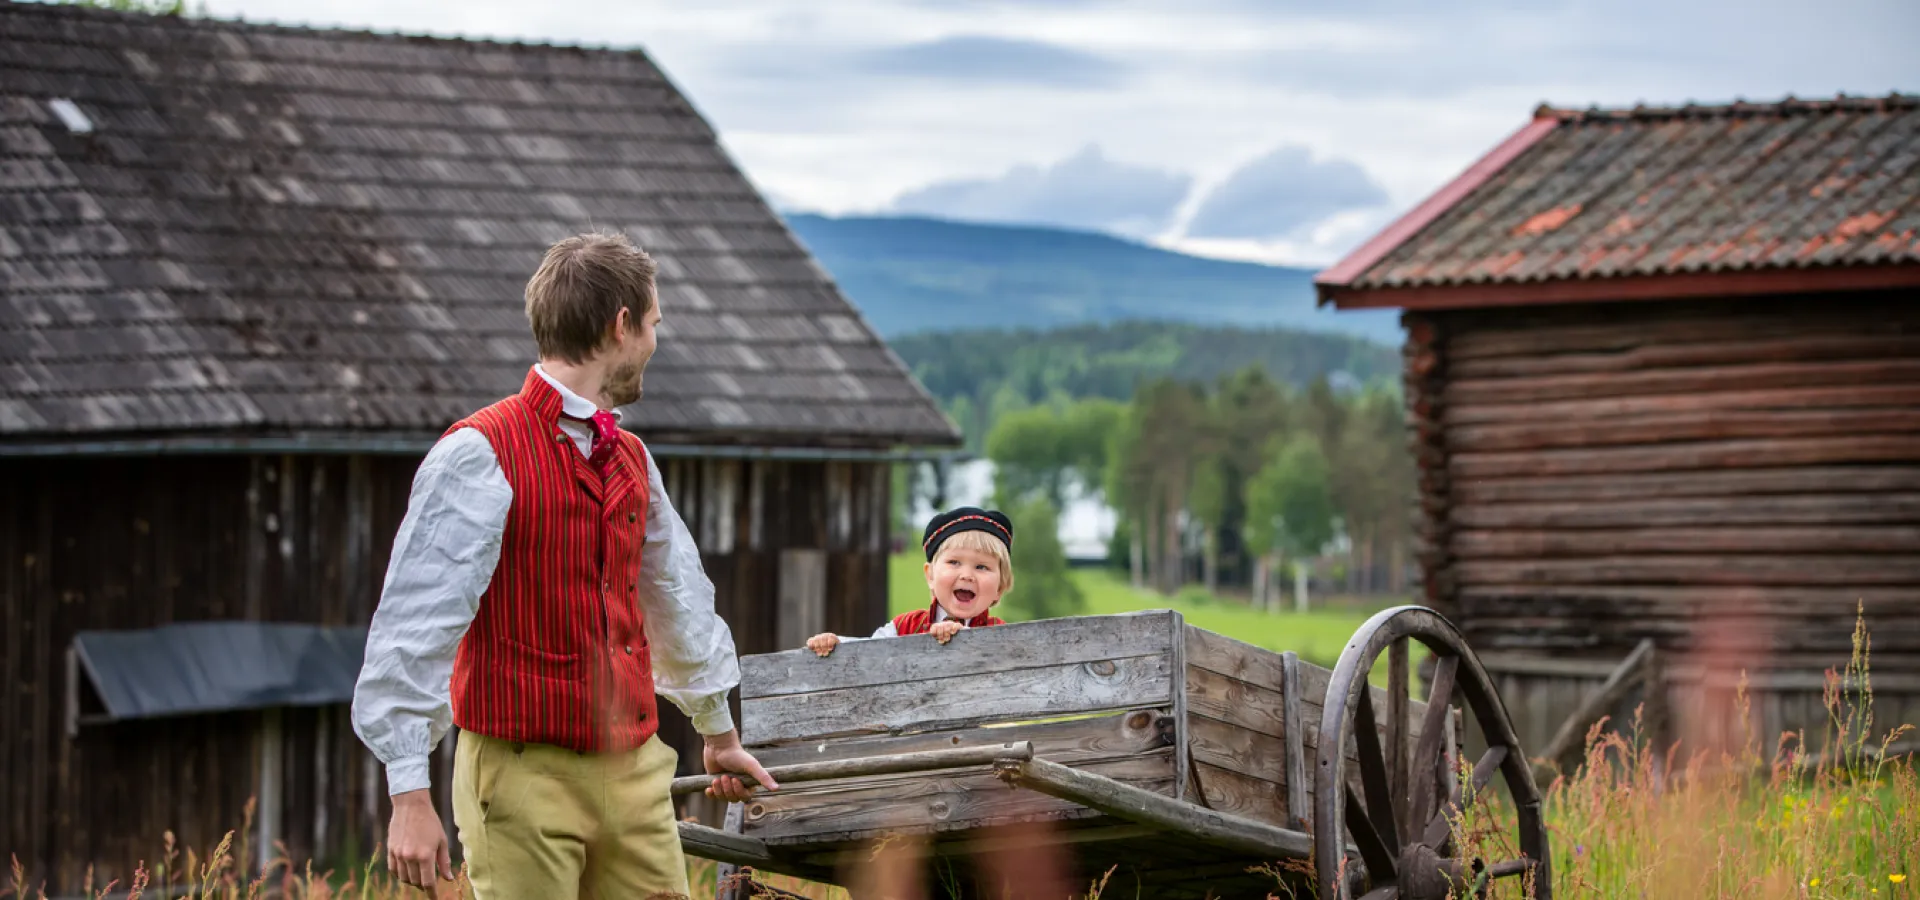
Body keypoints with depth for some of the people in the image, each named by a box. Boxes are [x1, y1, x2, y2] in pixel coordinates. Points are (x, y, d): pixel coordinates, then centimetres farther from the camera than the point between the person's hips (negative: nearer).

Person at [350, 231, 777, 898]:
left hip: (636, 769, 7)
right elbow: (412, 629, -15)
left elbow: (676, 595, 28)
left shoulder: (630, 459, 13)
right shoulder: (480, 455, -11)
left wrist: (717, 729, 40)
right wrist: (409, 794, -19)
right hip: (525, 773, -7)